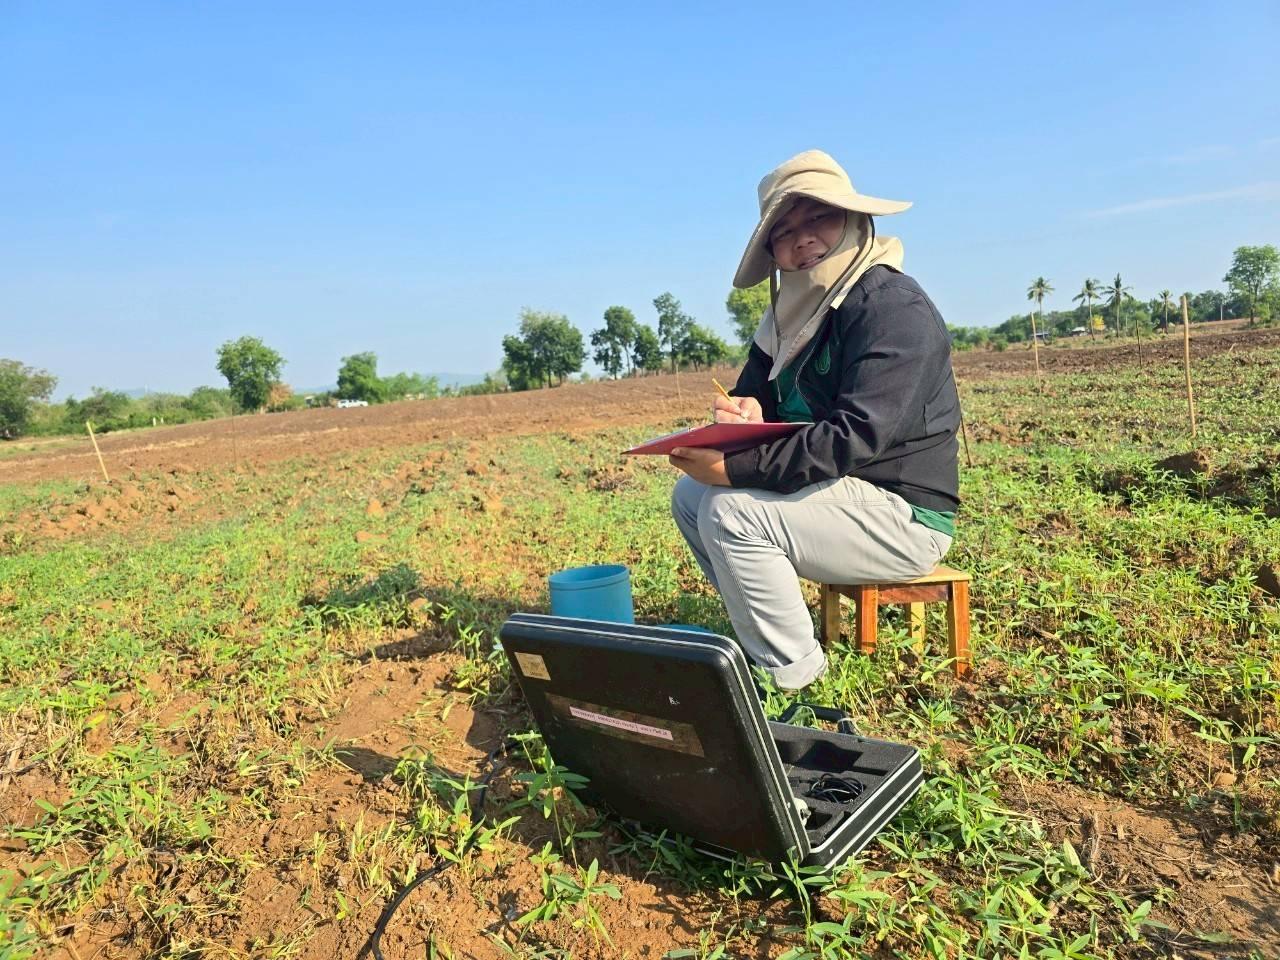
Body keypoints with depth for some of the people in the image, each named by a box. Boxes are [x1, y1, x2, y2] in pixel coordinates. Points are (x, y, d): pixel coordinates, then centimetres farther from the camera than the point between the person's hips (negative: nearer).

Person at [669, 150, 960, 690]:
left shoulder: (892, 307, -18)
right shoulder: (793, 312, 9)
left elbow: (856, 436, -28)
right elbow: (753, 397, 8)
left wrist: (734, 467, -29)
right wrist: (743, 416, -18)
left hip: (903, 515, -9)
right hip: (838, 493, 9)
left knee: (730, 511, -25)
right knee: (691, 493, 6)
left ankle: (790, 673, -8)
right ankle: (762, 630, 11)